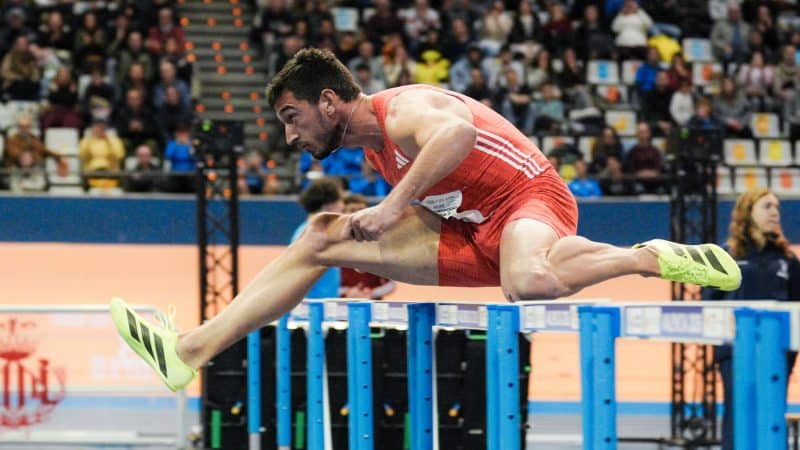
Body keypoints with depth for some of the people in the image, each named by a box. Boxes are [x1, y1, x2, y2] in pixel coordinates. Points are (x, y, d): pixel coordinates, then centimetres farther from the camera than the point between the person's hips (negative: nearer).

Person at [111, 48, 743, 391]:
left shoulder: (403, 110, -16)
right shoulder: (372, 148, 14)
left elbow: (459, 130, -39)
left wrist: (392, 207, -38)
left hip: (530, 201, -9)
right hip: (472, 236, 9)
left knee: (525, 284, -46)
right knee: (319, 241, 4)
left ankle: (650, 258, -22)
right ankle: (192, 348, 1)